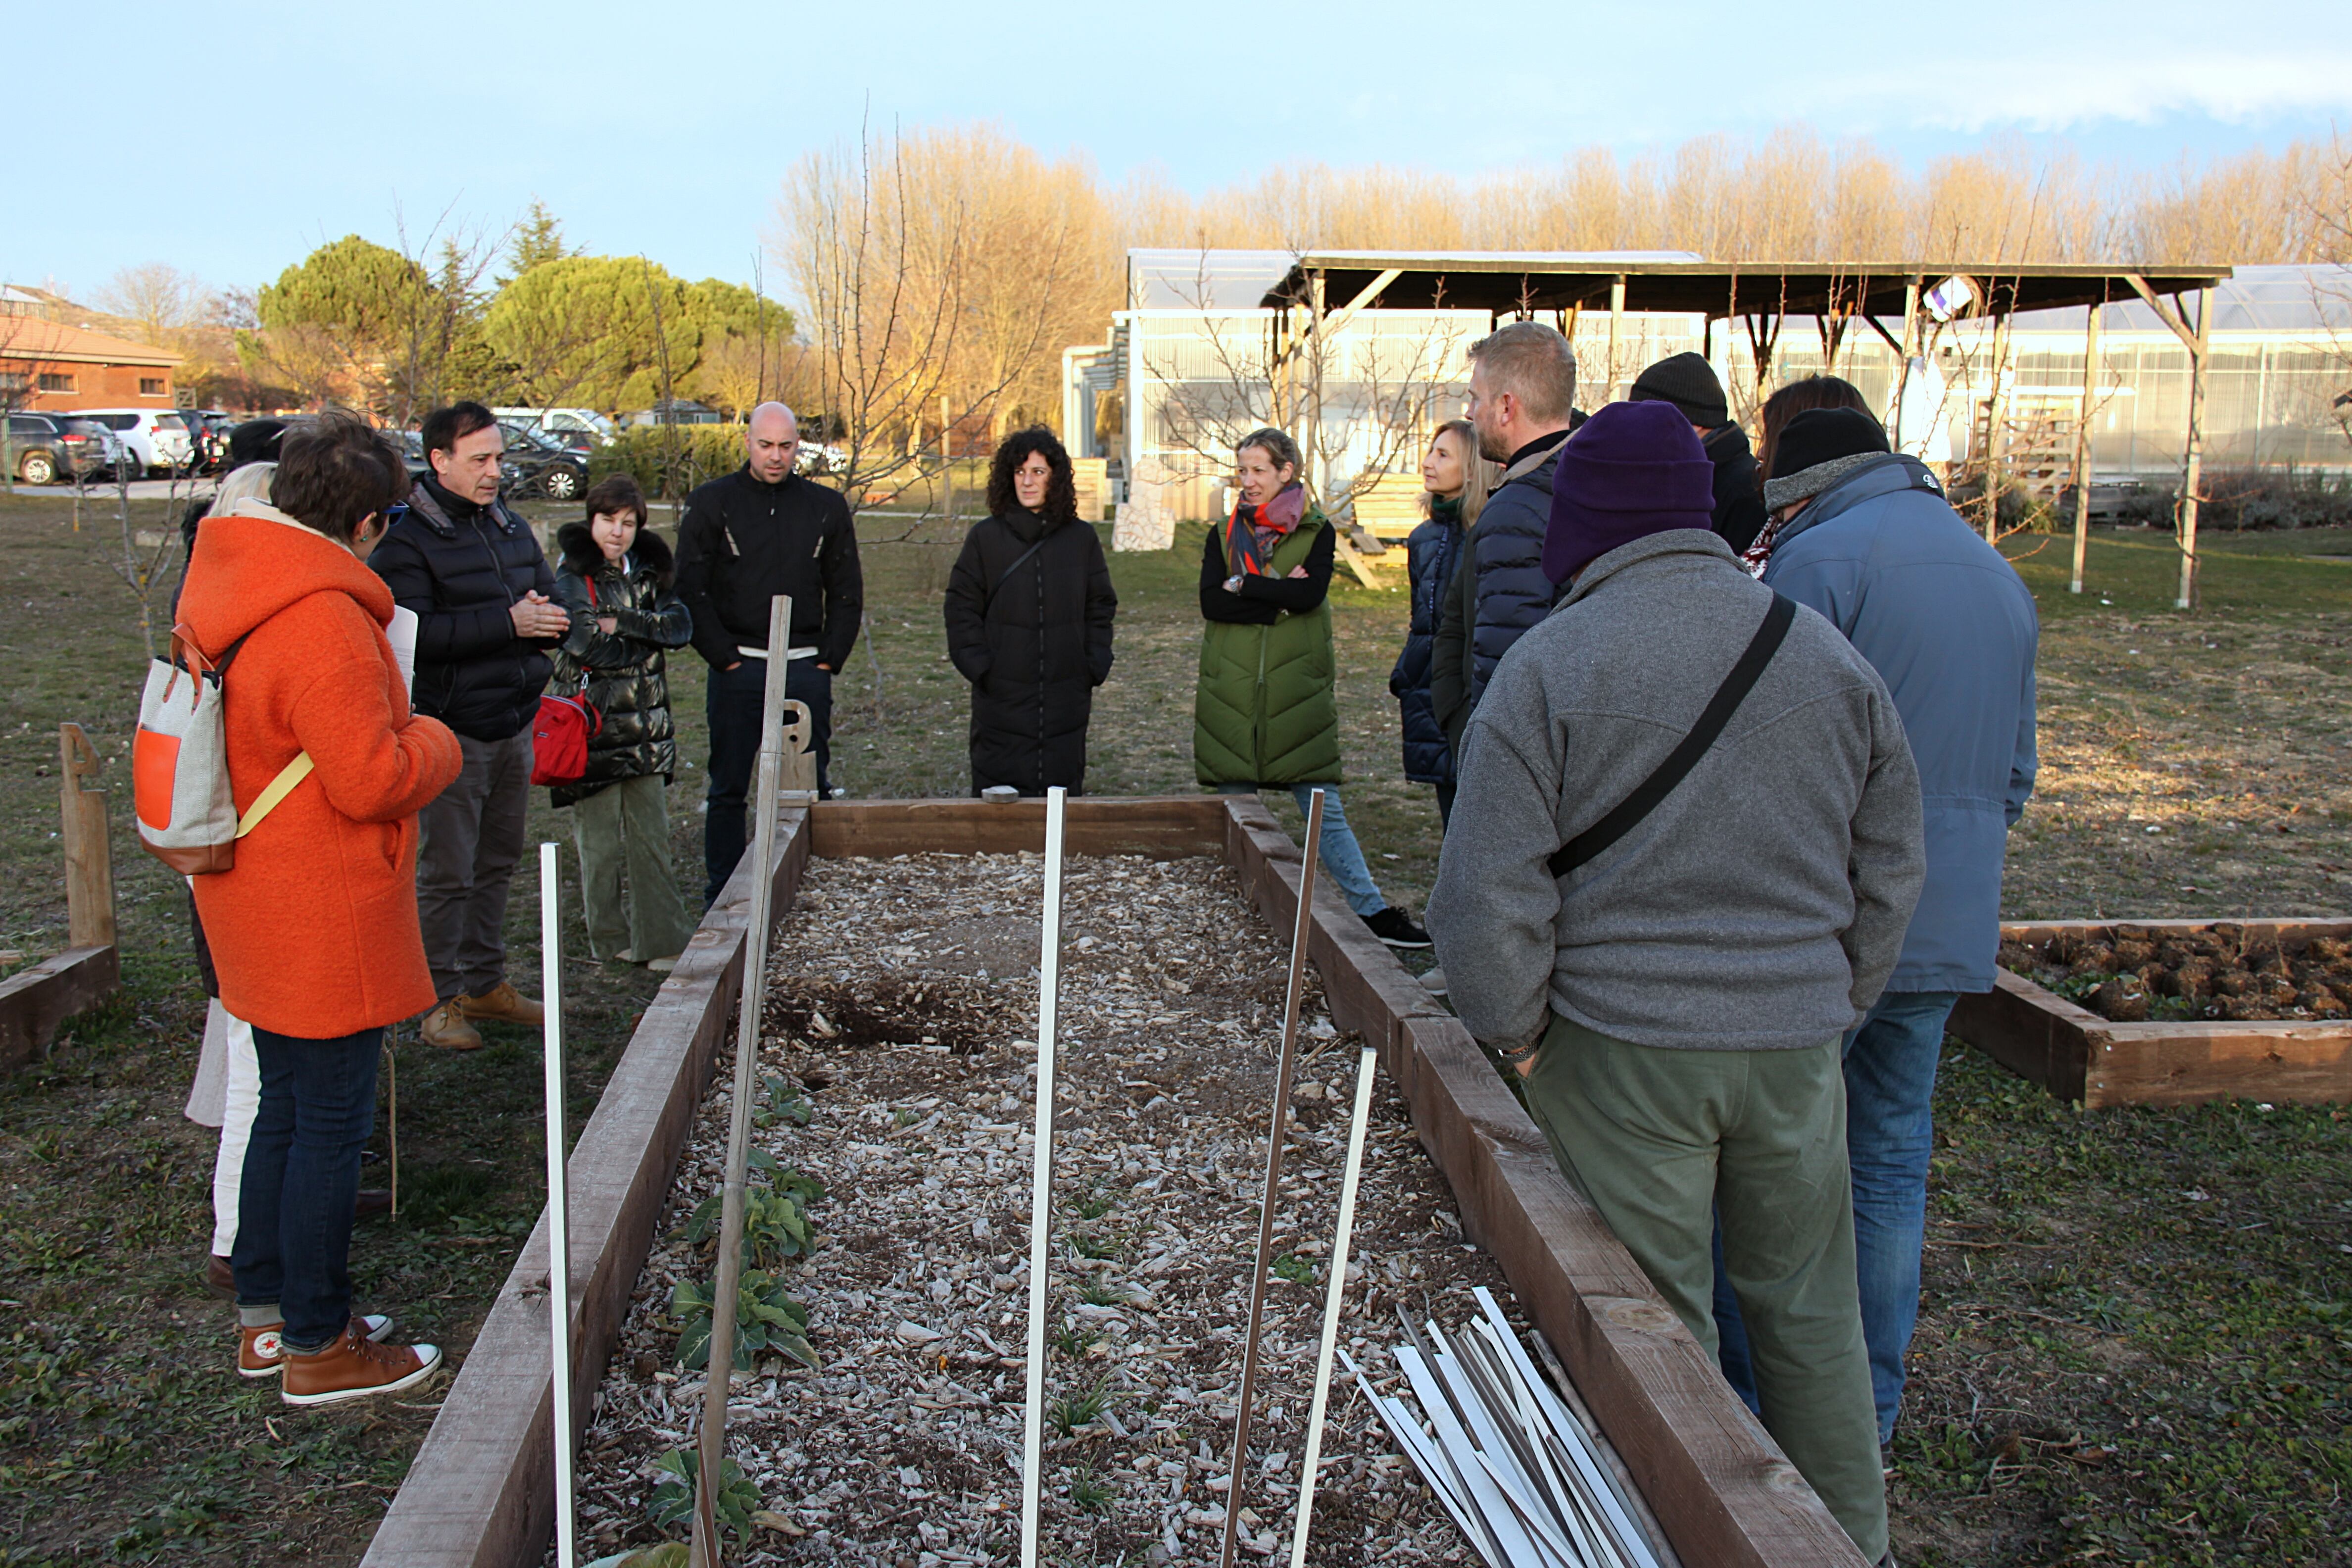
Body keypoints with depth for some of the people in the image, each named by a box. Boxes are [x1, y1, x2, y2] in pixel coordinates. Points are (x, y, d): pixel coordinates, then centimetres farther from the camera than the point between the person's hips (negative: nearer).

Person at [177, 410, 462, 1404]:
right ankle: (316, 1349, 16)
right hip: (323, 921, -9)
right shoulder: (323, 622, -24)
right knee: (332, 1125, 3)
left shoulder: (223, 593, 7)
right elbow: (372, 779, -24)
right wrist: (435, 744, -5)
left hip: (259, 911, 10)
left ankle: (264, 1317, 33)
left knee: (286, 1111, 20)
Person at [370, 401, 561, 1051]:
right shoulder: (406, 536, -11)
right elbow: (414, 631, -23)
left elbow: (557, 606, 14)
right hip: (451, 730, -7)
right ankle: (440, 999, 12)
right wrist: (507, 622, -24)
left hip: (514, 724, 7)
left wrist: (547, 619, -10)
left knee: (497, 863, 17)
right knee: (446, 873, 1)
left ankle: (486, 982, 29)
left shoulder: (512, 527, 11)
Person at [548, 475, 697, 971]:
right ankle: (611, 939, 14)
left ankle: (662, 939, 10)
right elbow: (591, 646, -18)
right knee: (601, 840, 2)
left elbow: (681, 626, -3)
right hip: (596, 725, -5)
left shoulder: (647, 572, 12)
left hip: (645, 725, 5)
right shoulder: (574, 578, -5)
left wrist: (624, 624, -15)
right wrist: (647, 638, -5)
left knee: (652, 836, 6)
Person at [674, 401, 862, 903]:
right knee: (728, 788, 4)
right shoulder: (712, 503, 2)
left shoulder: (826, 506, 8)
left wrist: (831, 657, 1)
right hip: (738, 669, -2)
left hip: (806, 669, 2)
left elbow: (847, 592, 11)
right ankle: (721, 895, 12)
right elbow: (690, 589, -1)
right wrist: (723, 655, -8)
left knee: (812, 786, 7)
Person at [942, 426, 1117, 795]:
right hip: (1002, 699, -1)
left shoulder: (1082, 538, 7)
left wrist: (1095, 666, 1)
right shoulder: (986, 537, 2)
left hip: (1066, 700, 1)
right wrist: (979, 667, -7)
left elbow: (1101, 608, 12)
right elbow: (961, 609, 3)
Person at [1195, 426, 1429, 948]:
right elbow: (1211, 602, -6)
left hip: (1297, 690, -2)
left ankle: (1372, 911, 2)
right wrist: (1279, 600, -12)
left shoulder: (1315, 533, 5)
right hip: (1232, 691, 2)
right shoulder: (1223, 537, 10)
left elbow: (1310, 592, -14)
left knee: (1324, 809, -2)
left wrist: (1245, 584, -9)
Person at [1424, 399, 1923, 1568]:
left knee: (1655, 1319, 9)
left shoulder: (1548, 664, -9)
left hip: (1622, 1043, -4)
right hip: (1798, 1038, 4)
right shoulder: (1828, 651, 5)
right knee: (1808, 1309, 19)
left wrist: (1514, 1030, 1)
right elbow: (1890, 868, 12)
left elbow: (1488, 894, -13)